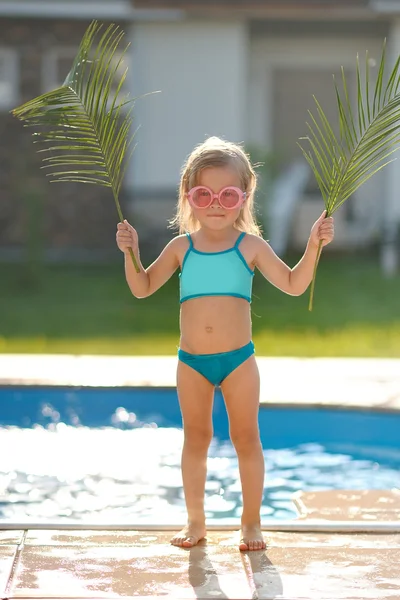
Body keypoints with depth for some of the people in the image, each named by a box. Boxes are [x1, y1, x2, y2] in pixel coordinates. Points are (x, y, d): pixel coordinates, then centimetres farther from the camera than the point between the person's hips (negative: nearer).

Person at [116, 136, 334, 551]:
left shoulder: (250, 246, -2)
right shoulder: (181, 247, 3)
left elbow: (293, 284, -3)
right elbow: (143, 287, 9)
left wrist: (313, 245, -15)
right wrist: (131, 252, -7)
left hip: (239, 360, -2)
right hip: (192, 361, 2)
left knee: (246, 438, 4)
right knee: (195, 438, 10)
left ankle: (251, 522, 16)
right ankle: (195, 521, 21)